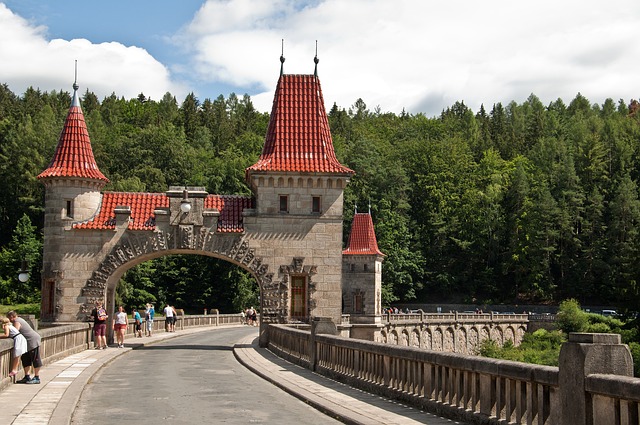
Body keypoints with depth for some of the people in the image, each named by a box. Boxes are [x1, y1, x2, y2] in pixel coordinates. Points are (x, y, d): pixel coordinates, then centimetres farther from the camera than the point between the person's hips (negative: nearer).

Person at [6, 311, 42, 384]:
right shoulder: (19, 319, 17)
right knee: (25, 359, 12)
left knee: (35, 359, -6)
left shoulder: (16, 322, -14)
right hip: (29, 342, 11)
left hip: (33, 340, -11)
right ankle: (27, 377, 15)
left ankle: (37, 378, -3)